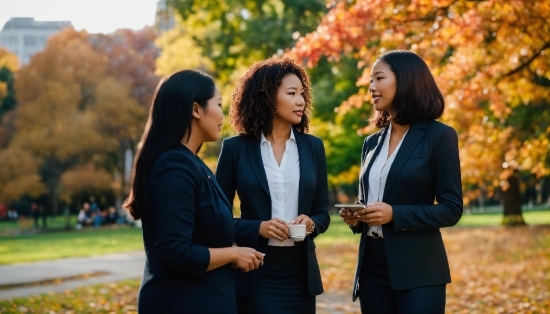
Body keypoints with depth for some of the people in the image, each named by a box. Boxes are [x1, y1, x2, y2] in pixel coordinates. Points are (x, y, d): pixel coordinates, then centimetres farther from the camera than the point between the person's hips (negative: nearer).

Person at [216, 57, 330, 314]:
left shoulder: (313, 146, 7)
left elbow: (322, 212, 12)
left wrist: (311, 223, -10)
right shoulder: (236, 148, -2)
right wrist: (257, 228, -16)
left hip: (300, 273, 3)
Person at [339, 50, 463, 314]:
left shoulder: (439, 136, -5)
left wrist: (395, 214, -18)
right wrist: (355, 217, -1)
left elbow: (451, 209, -8)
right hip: (372, 267, 6)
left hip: (418, 271, -6)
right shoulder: (372, 142, 13)